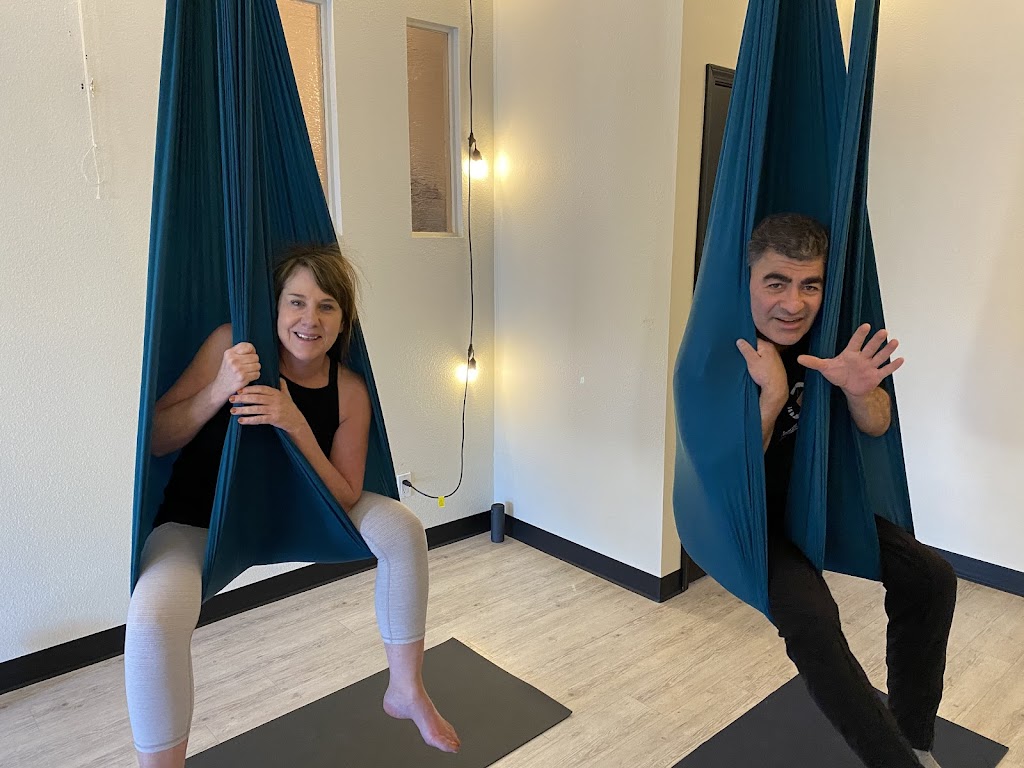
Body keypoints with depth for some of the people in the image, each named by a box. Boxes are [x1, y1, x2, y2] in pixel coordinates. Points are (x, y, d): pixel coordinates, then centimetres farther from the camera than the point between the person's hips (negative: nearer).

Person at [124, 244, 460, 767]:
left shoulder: (349, 392, -14)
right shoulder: (233, 344, -21)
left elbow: (345, 500, -14)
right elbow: (154, 440, -17)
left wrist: (297, 426, -28)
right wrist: (218, 391, -35)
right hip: (196, 522, -3)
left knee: (402, 529, -12)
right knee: (153, 615, -34)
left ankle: (406, 691, 7)